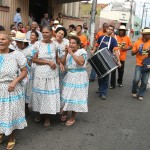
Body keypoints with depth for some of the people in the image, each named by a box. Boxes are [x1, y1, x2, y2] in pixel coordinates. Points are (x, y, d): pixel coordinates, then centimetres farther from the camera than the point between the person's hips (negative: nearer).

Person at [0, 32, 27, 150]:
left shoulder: (16, 54, -9)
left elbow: (24, 71, -5)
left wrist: (15, 81, -18)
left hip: (12, 90, -2)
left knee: (11, 113, 9)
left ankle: (11, 137, 32)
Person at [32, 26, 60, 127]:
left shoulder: (55, 44, 4)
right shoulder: (38, 44, -3)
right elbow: (34, 59, -8)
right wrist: (48, 62, -14)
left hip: (52, 74, 1)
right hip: (40, 73, -1)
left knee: (50, 94, 4)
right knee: (40, 93, 7)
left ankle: (47, 116, 20)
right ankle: (39, 113, 30)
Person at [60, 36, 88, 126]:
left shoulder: (82, 51, -9)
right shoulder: (69, 52, 8)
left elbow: (81, 63, -27)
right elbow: (62, 63, 1)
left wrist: (71, 53, -24)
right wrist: (66, 53, -11)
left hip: (79, 77, -5)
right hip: (69, 76, 5)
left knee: (75, 96, 0)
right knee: (67, 95, 10)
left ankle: (73, 117, 15)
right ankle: (65, 111, 35)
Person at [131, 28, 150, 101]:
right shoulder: (137, 42, -1)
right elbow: (132, 53, 2)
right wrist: (138, 50, -16)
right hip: (139, 65, -1)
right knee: (136, 80, -13)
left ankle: (140, 95, 21)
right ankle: (134, 92, 14)